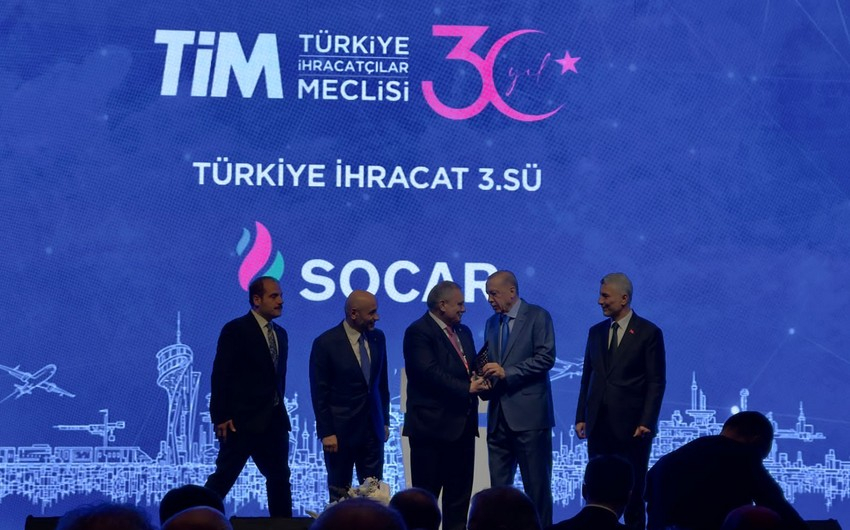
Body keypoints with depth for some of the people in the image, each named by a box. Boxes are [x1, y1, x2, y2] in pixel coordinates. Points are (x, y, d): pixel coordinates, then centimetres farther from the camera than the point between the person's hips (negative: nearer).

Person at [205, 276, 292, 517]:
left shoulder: (280, 334, 14)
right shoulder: (235, 330, -8)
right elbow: (221, 376, -12)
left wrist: (279, 410, 12)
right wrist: (222, 417, -16)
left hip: (274, 421, 7)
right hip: (241, 421, -7)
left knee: (279, 478, 10)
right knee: (223, 478, -3)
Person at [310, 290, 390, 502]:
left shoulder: (377, 338, 4)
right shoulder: (325, 343, -11)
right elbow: (319, 393, -9)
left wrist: (385, 420, 12)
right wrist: (326, 433, -11)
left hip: (372, 428, 4)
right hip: (340, 430, -4)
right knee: (340, 494, 5)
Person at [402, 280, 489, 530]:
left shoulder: (463, 332, 18)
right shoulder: (419, 332, -10)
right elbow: (429, 372, -20)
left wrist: (479, 382, -3)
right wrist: (466, 388, -20)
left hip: (462, 424, 8)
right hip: (433, 425, -8)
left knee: (460, 493, 11)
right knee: (427, 494, -3)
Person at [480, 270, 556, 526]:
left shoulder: (538, 316, -2)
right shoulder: (491, 323, 18)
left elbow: (546, 358, -11)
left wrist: (506, 372, -17)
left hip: (528, 414, -6)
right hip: (499, 416, 6)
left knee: (536, 484, -3)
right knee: (498, 485, 5)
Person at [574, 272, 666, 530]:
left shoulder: (648, 332, -3)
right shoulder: (596, 331, 12)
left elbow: (657, 382, -5)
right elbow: (587, 377, 14)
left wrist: (647, 421, -11)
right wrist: (581, 417, 7)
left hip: (631, 426, -5)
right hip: (599, 425, 5)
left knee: (633, 490, 2)